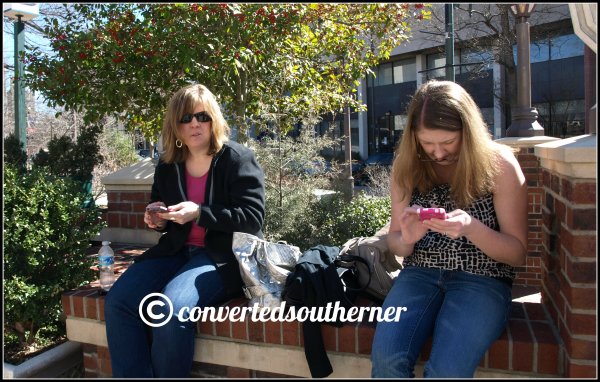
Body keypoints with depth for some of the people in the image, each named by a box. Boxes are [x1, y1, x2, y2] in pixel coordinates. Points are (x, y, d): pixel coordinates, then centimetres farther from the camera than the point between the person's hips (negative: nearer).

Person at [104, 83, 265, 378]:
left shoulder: (238, 159, -6)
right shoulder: (167, 165, 12)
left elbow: (252, 218, -14)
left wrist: (200, 213, -23)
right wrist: (158, 220, 1)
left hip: (224, 256, -6)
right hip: (177, 250, 6)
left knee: (171, 309, -30)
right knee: (118, 302, -15)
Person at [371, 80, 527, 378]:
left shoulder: (499, 164, -8)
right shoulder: (407, 165, 1)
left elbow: (518, 253, -4)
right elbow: (395, 241, 9)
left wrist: (471, 228, -24)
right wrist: (406, 239, -17)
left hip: (482, 278, -2)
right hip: (420, 273, 2)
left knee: (446, 370, -27)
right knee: (386, 358, -24)